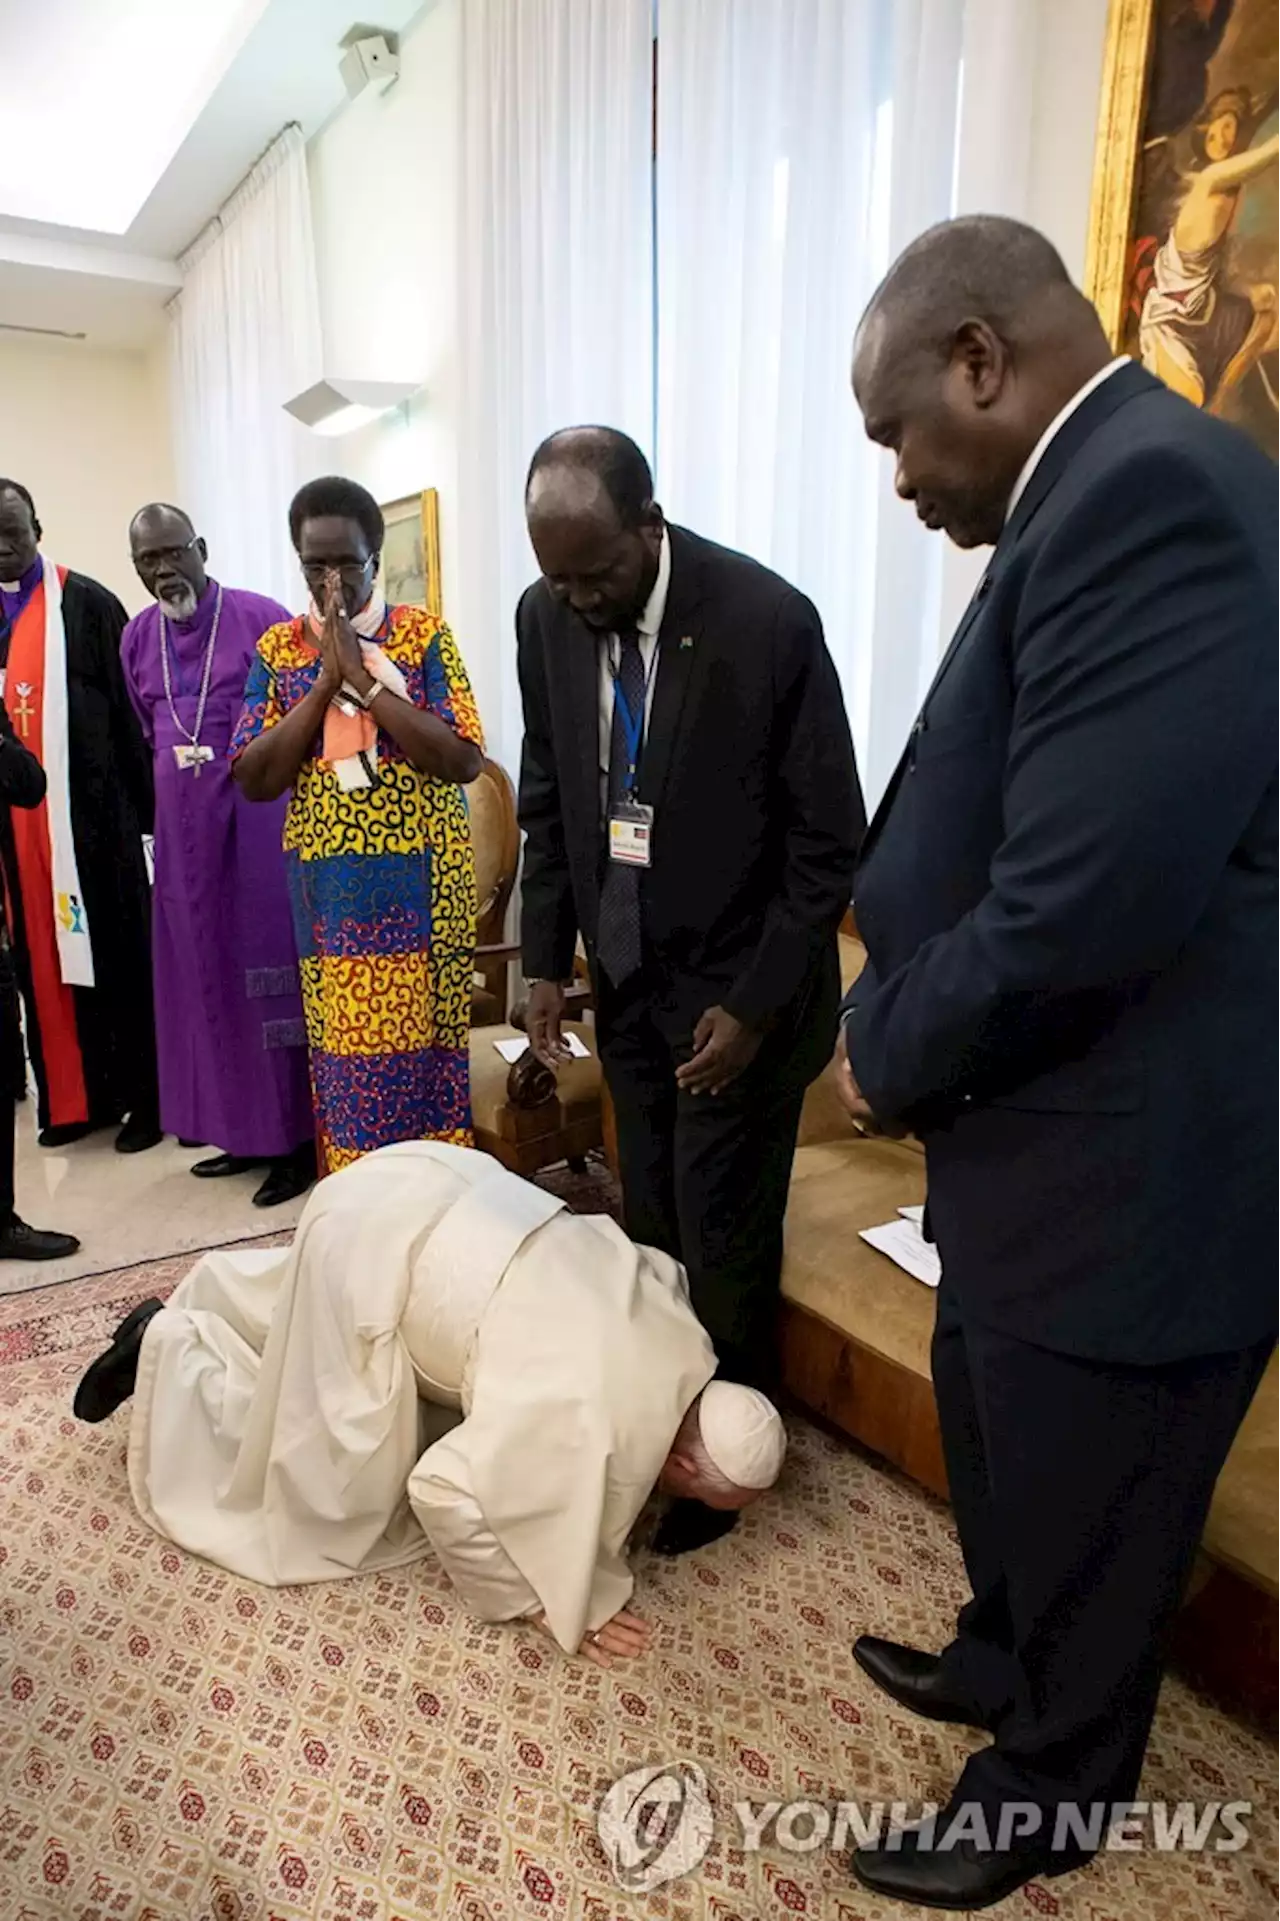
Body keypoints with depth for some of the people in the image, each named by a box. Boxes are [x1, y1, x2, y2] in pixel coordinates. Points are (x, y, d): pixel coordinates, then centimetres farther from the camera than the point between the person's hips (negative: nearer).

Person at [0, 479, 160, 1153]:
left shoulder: (88, 604, -3)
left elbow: (129, 709, -6)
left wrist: (146, 804, -8)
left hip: (91, 811, -5)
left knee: (117, 955, 3)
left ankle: (141, 1098, 13)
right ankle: (74, 1097, 22)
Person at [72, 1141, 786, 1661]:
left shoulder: (683, 1336, -2)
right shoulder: (593, 1429, -24)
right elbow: (446, 1491, -20)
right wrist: (548, 1605, -8)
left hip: (420, 1188, 7)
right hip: (371, 1243, -7)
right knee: (334, 1492, 10)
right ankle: (173, 1350, 17)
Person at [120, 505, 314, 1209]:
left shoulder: (261, 618, -7)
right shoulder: (135, 638, 11)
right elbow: (147, 734, 19)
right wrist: (175, 792, 17)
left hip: (257, 820, -6)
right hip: (182, 828, 6)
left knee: (267, 967, -2)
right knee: (204, 973, 9)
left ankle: (294, 1136, 7)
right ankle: (240, 1127, 21)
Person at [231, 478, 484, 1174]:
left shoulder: (423, 634, -1)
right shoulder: (279, 647, 6)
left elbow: (464, 761, -12)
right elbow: (253, 780, -3)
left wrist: (364, 679, -16)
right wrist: (325, 681, -11)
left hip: (419, 882, -2)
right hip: (327, 889, 2)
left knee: (425, 1044, 3)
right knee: (343, 1054, 7)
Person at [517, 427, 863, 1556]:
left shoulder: (769, 623, -19)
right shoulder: (546, 619, -3)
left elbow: (828, 842, -13)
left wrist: (754, 1005, -15)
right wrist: (547, 960, 4)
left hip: (736, 987, -4)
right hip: (627, 979, 5)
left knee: (722, 1239, 4)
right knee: (650, 1225, 13)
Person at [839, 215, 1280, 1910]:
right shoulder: (1108, 495, 10)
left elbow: (1079, 905, -30)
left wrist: (887, 1059, -13)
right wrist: (907, 1037, 4)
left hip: (1131, 1171, -9)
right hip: (1054, 1140, 9)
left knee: (1083, 1518, 17)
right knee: (1000, 1454, 29)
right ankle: (1000, 1661, 57)